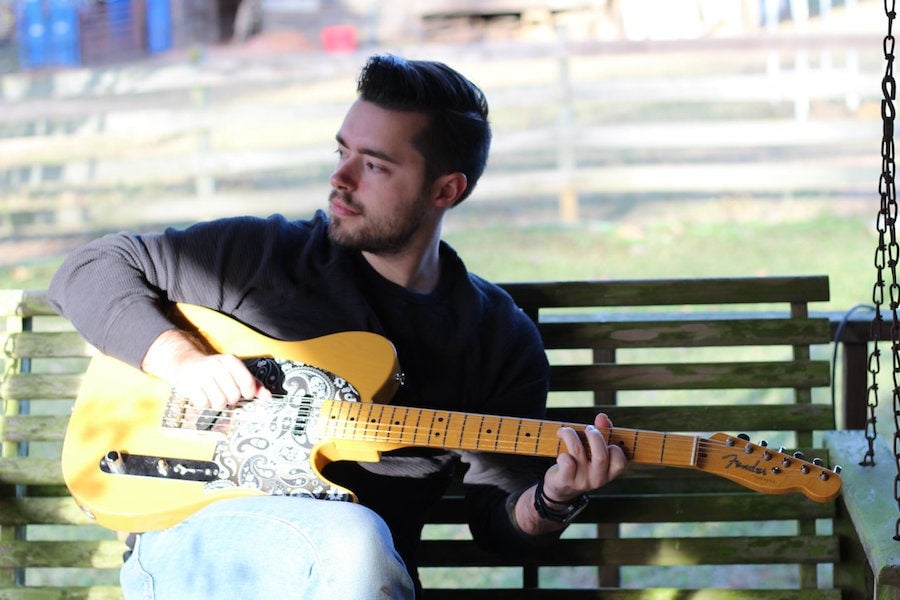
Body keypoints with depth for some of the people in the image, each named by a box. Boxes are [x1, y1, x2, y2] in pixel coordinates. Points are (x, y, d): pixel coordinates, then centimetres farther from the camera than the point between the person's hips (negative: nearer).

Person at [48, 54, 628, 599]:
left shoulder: (503, 340, 9)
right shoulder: (265, 255, 4)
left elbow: (499, 520, 10)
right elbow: (90, 269, 9)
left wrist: (552, 502, -14)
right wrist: (180, 357, -7)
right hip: (196, 538, -2)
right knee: (353, 540, -35)